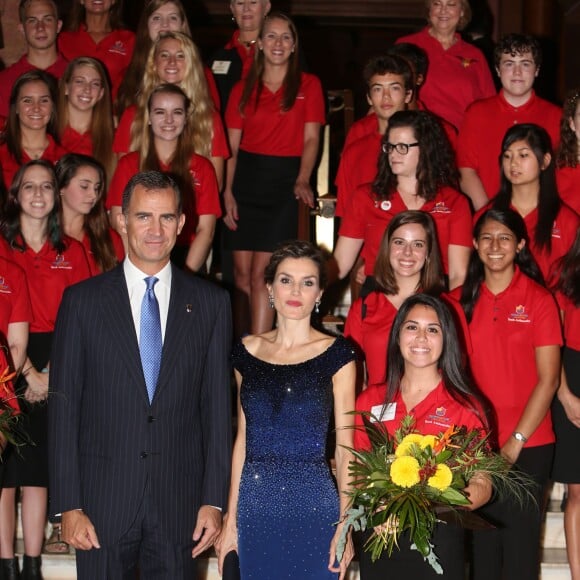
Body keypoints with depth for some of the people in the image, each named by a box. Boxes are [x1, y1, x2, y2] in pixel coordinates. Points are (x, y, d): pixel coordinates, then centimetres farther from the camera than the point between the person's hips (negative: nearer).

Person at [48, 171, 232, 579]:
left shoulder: (211, 303, 4)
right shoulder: (82, 301, 1)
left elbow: (218, 404, 4)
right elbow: (63, 406, -1)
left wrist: (214, 499, -1)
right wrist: (68, 504, -6)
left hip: (180, 500, 1)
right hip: (103, 498, -1)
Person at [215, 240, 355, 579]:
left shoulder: (336, 354, -3)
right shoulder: (247, 352, 6)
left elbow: (345, 447, -3)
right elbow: (243, 440, 10)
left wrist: (345, 526, -10)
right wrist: (231, 519, 7)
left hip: (313, 504, -3)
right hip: (254, 504, 3)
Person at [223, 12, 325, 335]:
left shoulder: (308, 85, 6)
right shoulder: (244, 89, 11)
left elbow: (311, 138, -2)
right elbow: (232, 145, 7)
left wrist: (303, 180, -18)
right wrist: (227, 192, -4)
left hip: (285, 181, -3)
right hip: (246, 178, 3)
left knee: (261, 274, -10)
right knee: (242, 273, 3)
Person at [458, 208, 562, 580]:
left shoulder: (539, 299, -3)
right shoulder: (464, 300, 6)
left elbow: (548, 381, -6)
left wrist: (514, 444, -10)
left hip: (528, 445, -3)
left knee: (520, 545, 2)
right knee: (481, 548, 8)